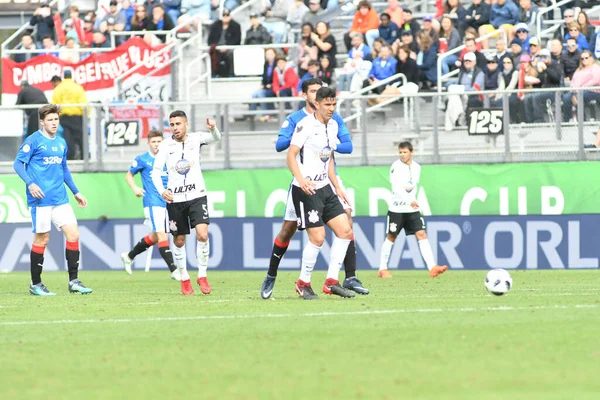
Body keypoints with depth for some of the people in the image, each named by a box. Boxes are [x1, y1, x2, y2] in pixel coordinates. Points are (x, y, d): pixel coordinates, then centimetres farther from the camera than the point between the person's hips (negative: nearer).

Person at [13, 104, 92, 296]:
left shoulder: (61, 143, 15)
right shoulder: (33, 141, -6)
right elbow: (18, 163, -9)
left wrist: (76, 192, 24)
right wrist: (30, 184, -23)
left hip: (60, 199, 6)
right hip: (41, 199, -6)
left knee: (73, 233, -2)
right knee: (42, 238, -2)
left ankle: (73, 281, 4)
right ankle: (35, 284, 10)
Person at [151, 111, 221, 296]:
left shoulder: (195, 139, 0)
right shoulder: (165, 145, 0)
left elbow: (216, 137, -14)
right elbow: (156, 171, 0)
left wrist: (213, 128, -38)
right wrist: (161, 190, -17)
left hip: (197, 196, -1)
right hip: (175, 199, 1)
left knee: (202, 234, -18)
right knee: (179, 240, 7)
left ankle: (202, 275, -3)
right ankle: (184, 279, 23)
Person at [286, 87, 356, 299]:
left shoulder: (333, 125, 12)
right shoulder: (306, 125, -12)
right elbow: (290, 156, -15)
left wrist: (337, 187, 21)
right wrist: (301, 179, -29)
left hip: (325, 188, 8)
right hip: (306, 189, -8)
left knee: (345, 231, 1)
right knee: (317, 237, -10)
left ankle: (331, 281, 7)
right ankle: (303, 283, 7)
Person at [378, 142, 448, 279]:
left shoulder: (416, 167, 5)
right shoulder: (396, 166, -11)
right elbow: (396, 187, -23)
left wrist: (413, 200, 14)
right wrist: (409, 201, -33)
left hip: (412, 209, 4)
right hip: (397, 209, -4)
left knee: (421, 234, -8)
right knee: (391, 237, 6)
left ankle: (432, 267, -17)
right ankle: (383, 269, 20)